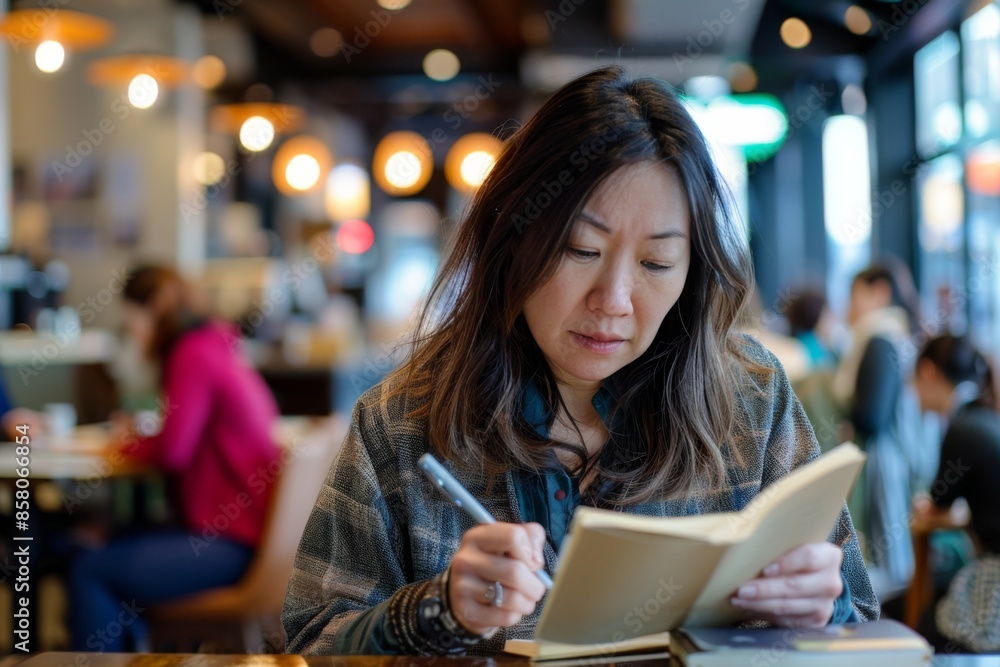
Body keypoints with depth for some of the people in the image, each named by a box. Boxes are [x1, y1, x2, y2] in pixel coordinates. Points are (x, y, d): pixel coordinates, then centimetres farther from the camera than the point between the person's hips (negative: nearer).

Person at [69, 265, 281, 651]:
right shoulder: (216, 348, 15)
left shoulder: (193, 355, -13)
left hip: (231, 540, -10)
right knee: (112, 552, 18)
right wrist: (137, 441, 10)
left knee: (90, 572, -10)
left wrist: (127, 446, -1)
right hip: (249, 529, 10)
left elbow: (173, 451, -19)